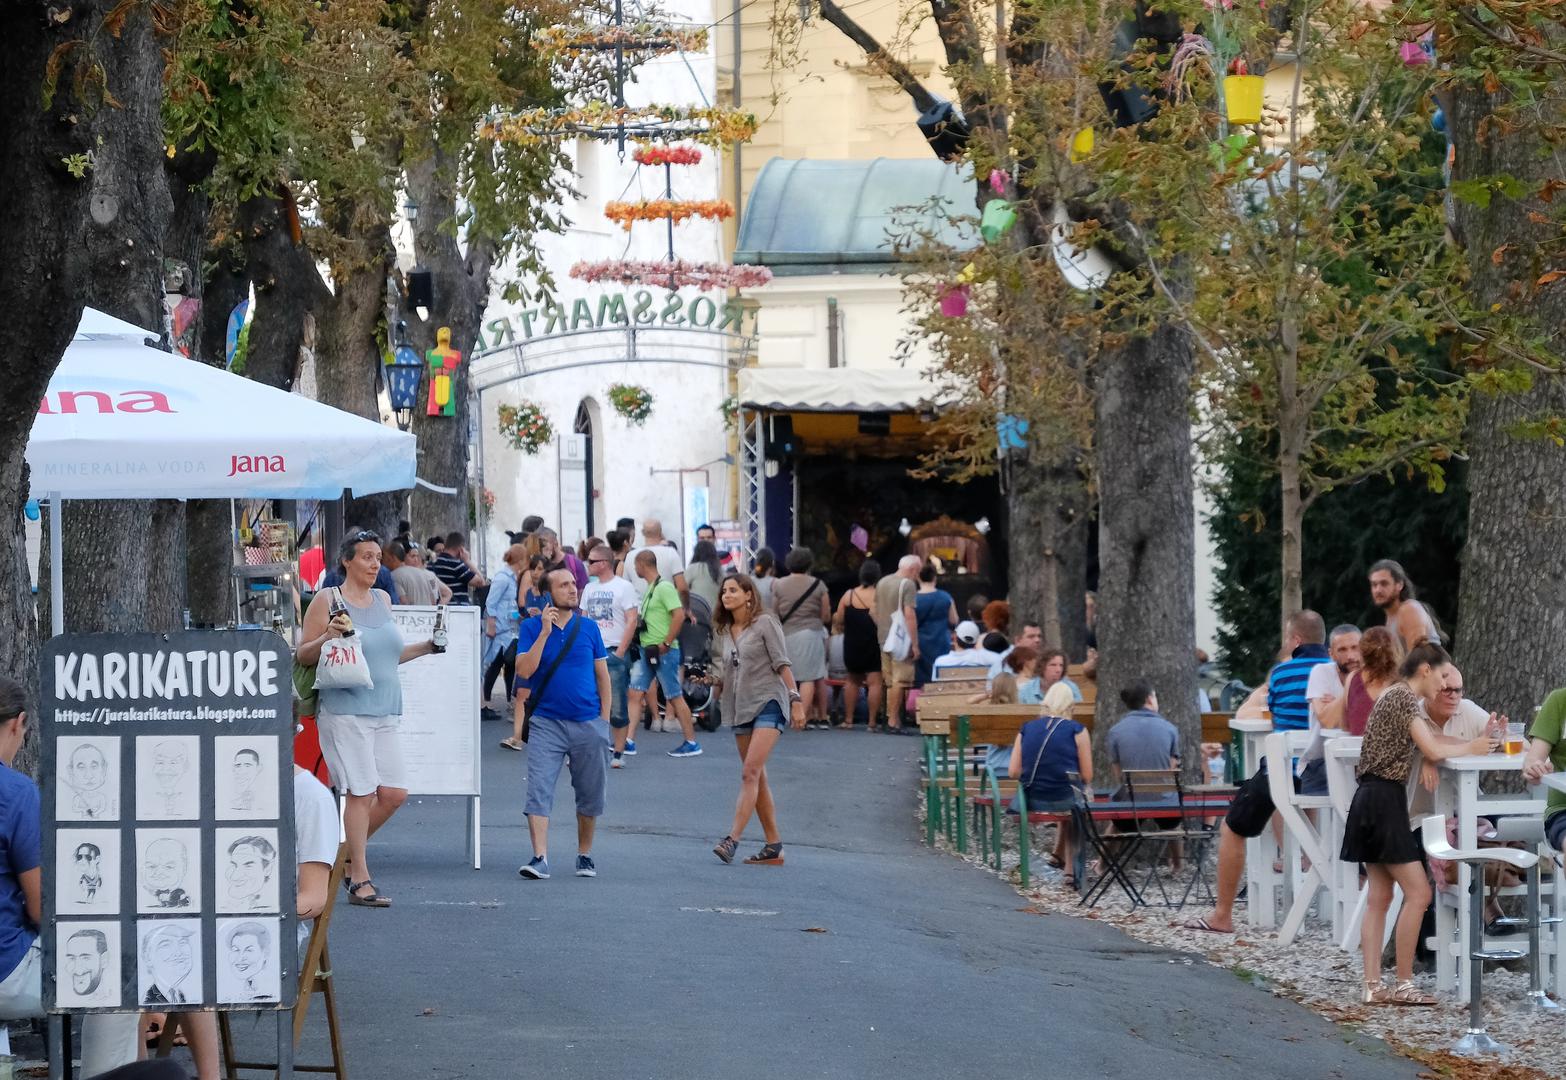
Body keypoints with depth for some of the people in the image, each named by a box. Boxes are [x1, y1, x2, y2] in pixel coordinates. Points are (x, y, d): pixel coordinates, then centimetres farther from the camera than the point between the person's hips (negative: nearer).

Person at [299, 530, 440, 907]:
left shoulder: (382, 600, 16)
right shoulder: (327, 600, -3)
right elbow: (303, 656, -2)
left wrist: (428, 647, 20)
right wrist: (329, 636, -20)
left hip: (384, 713, 7)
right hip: (345, 711, -7)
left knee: (394, 793, 1)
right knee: (361, 792, -9)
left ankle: (348, 851, 21)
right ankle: (359, 880, -2)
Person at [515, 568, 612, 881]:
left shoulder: (588, 627, 5)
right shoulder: (532, 628, 0)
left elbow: (603, 675, 10)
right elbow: (523, 670, -12)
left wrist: (604, 720, 4)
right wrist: (544, 633, -17)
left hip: (588, 724, 2)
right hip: (547, 723, -2)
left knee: (590, 795, 9)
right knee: (539, 790, -14)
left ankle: (585, 855, 25)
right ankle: (540, 858, -19)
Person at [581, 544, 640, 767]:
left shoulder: (623, 587, -4)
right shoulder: (590, 588, 15)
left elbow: (631, 621, -8)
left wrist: (620, 653, -13)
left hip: (614, 652, -6)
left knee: (617, 707, -3)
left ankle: (619, 753, 3)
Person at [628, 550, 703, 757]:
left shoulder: (664, 587, -14)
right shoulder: (650, 588, 14)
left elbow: (679, 615, -22)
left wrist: (666, 643, -20)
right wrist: (638, 617, 10)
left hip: (664, 652, -9)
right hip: (646, 651, 9)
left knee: (675, 697, -3)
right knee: (634, 693, 3)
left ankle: (692, 743, 4)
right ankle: (627, 740, 2)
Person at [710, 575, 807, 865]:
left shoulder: (765, 623, -3)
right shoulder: (725, 632, 15)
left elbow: (782, 664, -6)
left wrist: (796, 700, -12)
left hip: (768, 702, -7)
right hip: (740, 708, 7)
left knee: (750, 773, -18)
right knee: (757, 778, 7)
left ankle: (733, 838, -25)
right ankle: (773, 847, 11)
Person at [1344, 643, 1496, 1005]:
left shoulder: (1398, 697, 20)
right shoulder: (1403, 697, -11)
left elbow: (1432, 738, 16)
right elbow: (1433, 750, -16)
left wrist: (1477, 741, 5)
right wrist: (1470, 749, 0)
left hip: (1371, 800, 11)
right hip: (1385, 800, -11)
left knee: (1379, 897, 8)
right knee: (1418, 892, -8)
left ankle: (1373, 986, 5)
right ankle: (1403, 984, -6)